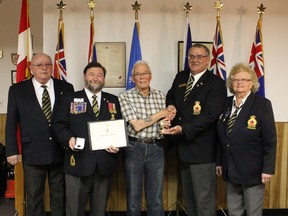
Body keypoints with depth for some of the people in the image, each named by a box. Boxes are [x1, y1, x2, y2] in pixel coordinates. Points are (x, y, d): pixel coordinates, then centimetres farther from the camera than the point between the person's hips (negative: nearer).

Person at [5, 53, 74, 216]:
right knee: (34, 196, 10)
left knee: (59, 196, 13)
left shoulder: (66, 88, 3)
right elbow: (11, 123, 2)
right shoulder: (17, 90, 2)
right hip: (33, 153, -1)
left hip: (61, 152, 1)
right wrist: (12, 151, -3)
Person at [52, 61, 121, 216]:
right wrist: (69, 138, -17)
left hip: (105, 164, 3)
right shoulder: (70, 99, 6)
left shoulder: (113, 101, 13)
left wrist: (117, 144, -7)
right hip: (78, 162, -2)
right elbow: (58, 125, 1)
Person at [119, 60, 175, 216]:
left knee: (156, 200, 8)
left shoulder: (160, 96, 6)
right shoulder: (125, 96, -4)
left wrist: (166, 124, -13)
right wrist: (159, 114, -8)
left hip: (156, 148, 3)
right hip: (134, 148, -2)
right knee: (133, 199, 8)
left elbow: (166, 120, 10)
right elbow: (136, 125, -12)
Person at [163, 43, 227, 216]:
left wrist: (183, 129, -29)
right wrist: (170, 106, 0)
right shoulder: (180, 77, 10)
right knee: (188, 196, 20)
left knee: (204, 199, 1)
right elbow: (170, 97, 24)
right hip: (183, 146, 7)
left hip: (202, 149, -7)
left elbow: (209, 115, -21)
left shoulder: (216, 83, -12)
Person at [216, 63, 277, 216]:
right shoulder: (226, 103, 6)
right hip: (231, 170, 5)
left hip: (252, 170, -4)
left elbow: (270, 140, -10)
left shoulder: (262, 104, -9)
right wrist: (219, 162, 11)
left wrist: (268, 169, -13)